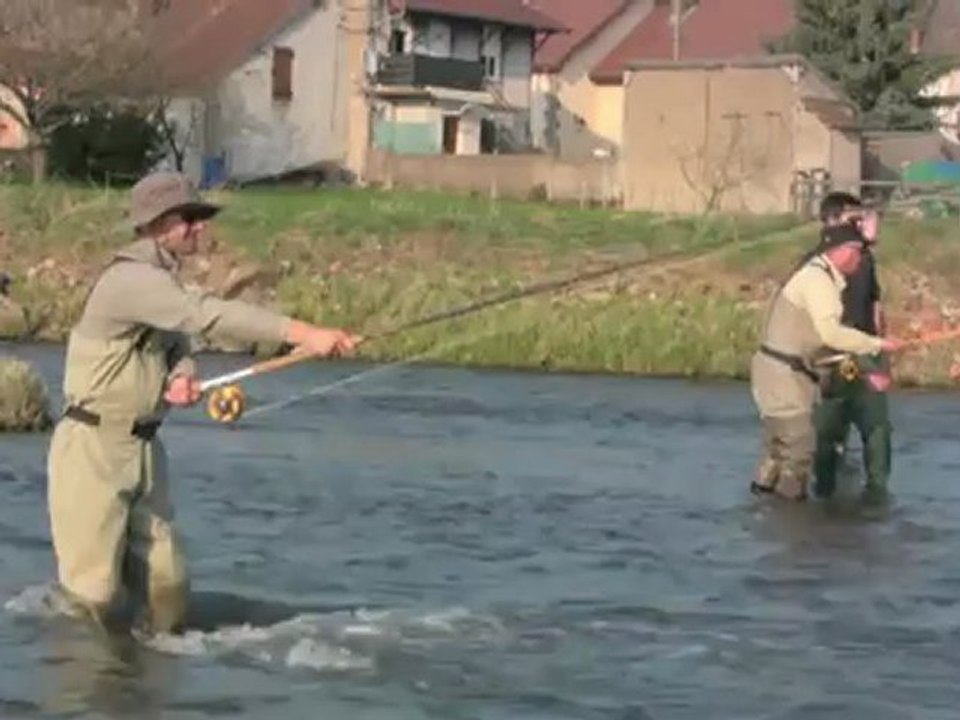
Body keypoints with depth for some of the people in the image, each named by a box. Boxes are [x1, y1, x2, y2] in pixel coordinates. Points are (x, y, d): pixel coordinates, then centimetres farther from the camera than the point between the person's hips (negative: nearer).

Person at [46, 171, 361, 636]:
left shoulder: (163, 280, 13)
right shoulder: (131, 279, -18)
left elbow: (178, 346, 13)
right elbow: (209, 315, -30)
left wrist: (181, 378, -13)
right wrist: (302, 334, -37)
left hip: (144, 448, 9)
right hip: (93, 446, -9)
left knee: (165, 588, 3)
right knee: (94, 589, -11)